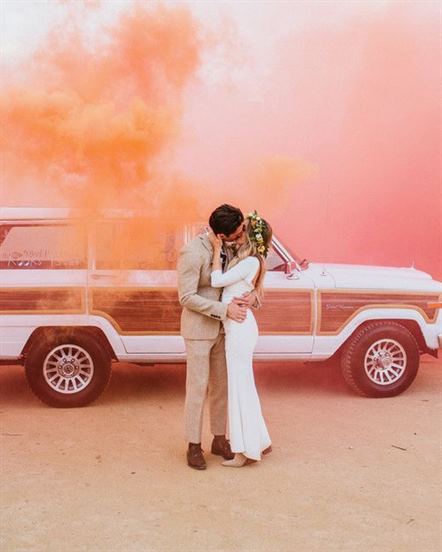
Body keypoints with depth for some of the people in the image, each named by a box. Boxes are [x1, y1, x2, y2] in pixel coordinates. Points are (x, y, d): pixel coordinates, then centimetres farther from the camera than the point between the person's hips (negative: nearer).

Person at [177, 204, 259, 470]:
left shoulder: (226, 247, 0)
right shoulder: (192, 253, -25)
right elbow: (187, 298, -24)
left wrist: (252, 295, -15)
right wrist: (225, 309, -26)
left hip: (221, 327, 7)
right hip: (198, 328, -7)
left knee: (221, 385, 12)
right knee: (198, 388, 0)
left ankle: (219, 440, 26)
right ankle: (194, 447, 14)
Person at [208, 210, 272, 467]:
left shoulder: (250, 262, -17)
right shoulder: (246, 260, 11)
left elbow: (217, 281, -17)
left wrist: (217, 248, -11)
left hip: (239, 328, -10)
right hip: (238, 328, 10)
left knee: (240, 386, -2)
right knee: (243, 385, 16)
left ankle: (247, 450, 7)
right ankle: (260, 441, 27)